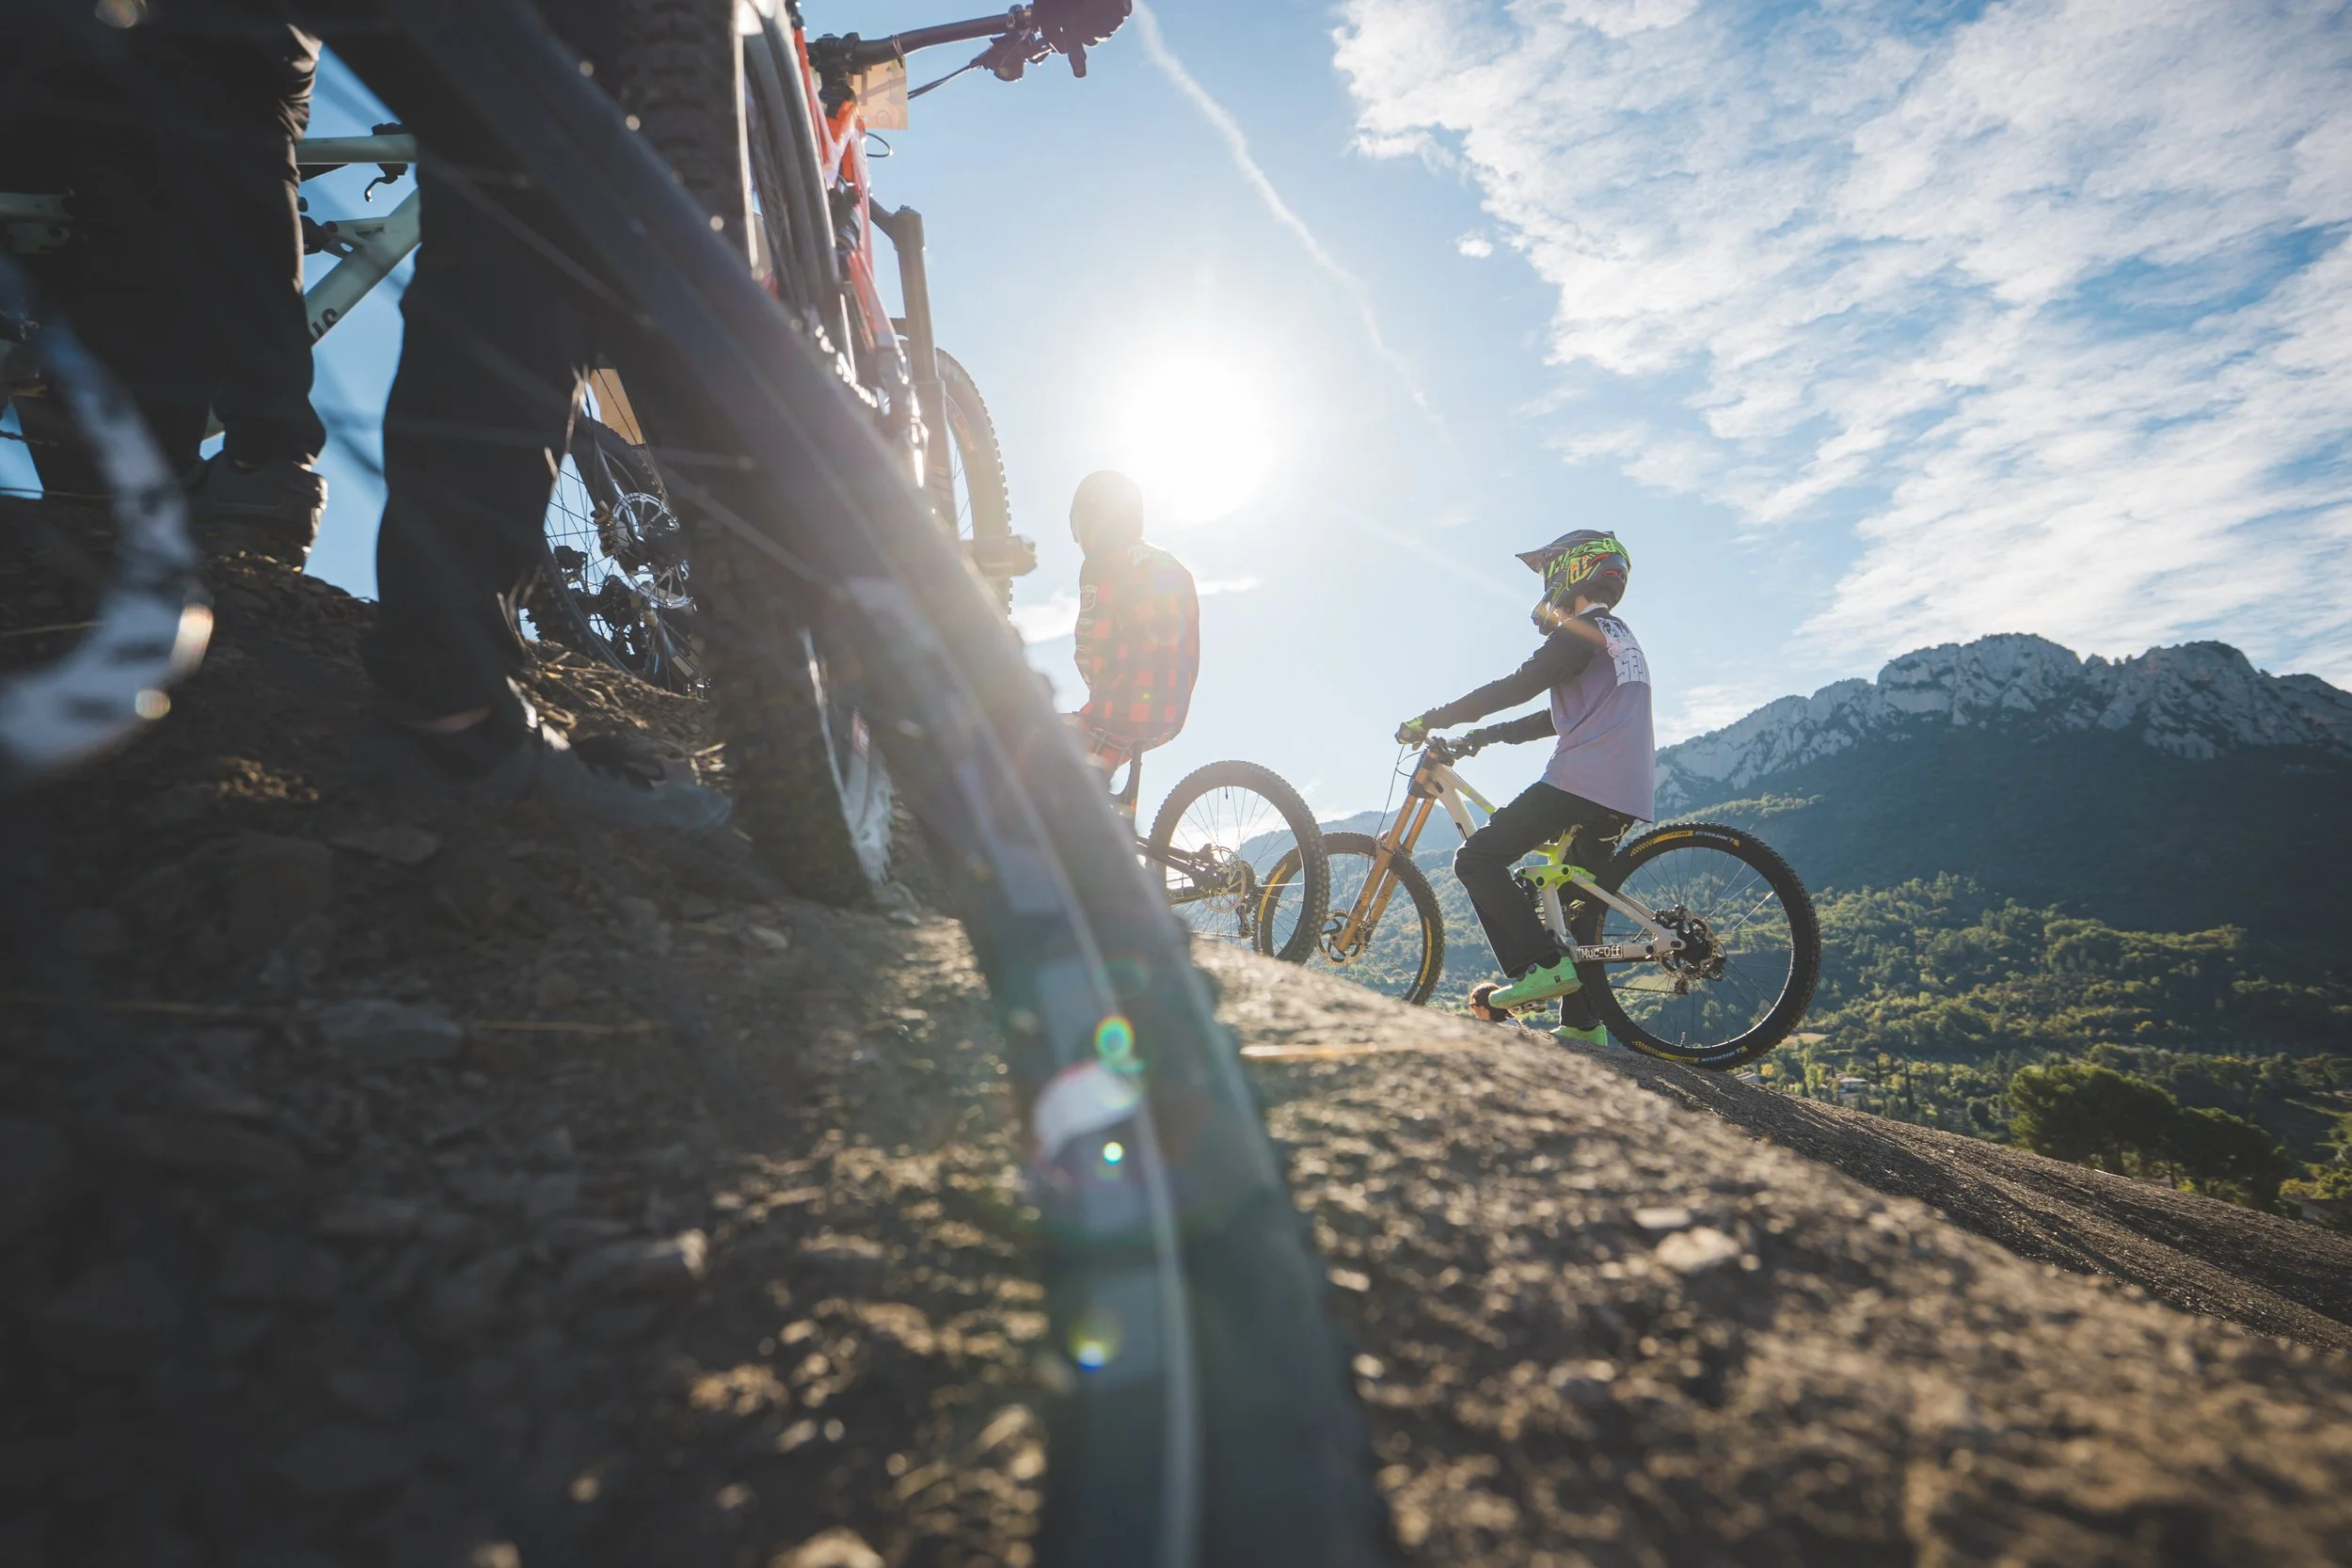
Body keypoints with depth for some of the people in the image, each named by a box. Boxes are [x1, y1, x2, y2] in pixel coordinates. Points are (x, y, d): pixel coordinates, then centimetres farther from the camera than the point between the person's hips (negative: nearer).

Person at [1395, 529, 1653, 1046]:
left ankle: (1543, 965, -15)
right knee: (1577, 901, 15)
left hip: (1581, 780, -10)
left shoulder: (1584, 631, -5)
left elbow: (1516, 687, -12)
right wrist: (1486, 735, 26)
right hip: (1627, 793, 10)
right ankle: (1583, 1023, 14)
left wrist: (1430, 720, -6)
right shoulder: (1620, 637, 26)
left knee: (1478, 859, -8)